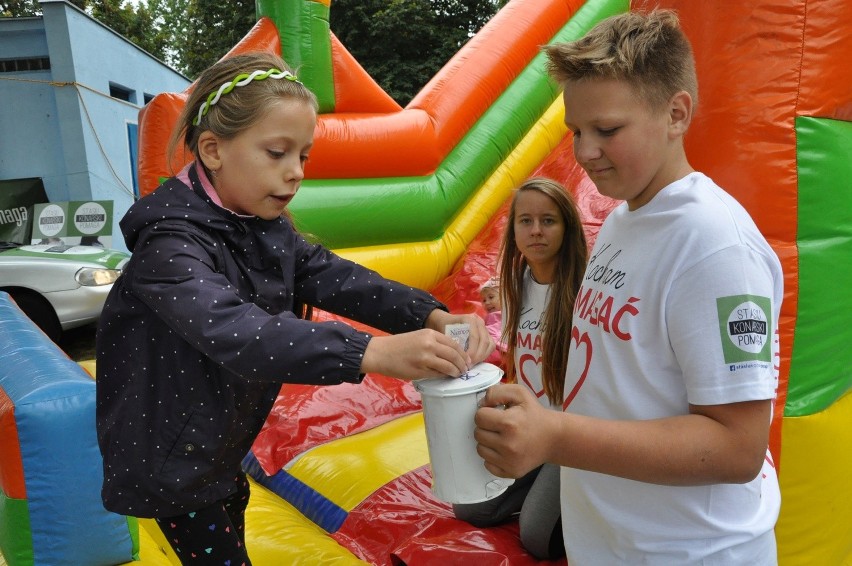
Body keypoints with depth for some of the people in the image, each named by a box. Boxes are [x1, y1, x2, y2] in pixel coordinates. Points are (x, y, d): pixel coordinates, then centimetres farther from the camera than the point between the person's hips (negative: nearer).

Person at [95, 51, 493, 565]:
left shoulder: (267, 226, -3)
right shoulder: (171, 242, -29)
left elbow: (334, 277, -15)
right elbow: (236, 333, -45)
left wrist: (435, 318, -31)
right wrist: (374, 353, -57)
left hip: (220, 445, 8)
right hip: (170, 458, -7)